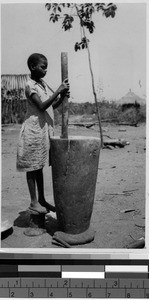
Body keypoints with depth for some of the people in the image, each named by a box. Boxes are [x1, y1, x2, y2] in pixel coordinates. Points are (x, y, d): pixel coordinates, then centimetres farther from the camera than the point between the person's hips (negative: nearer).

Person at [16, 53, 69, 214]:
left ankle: (41, 199, 24)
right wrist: (58, 90, -23)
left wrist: (63, 95, -5)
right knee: (32, 166, 1)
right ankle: (33, 202, 11)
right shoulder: (30, 85, -11)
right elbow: (42, 106, -23)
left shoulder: (43, 83, 13)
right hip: (33, 130, -8)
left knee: (39, 166, 14)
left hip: (44, 129, 8)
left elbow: (53, 105, 13)